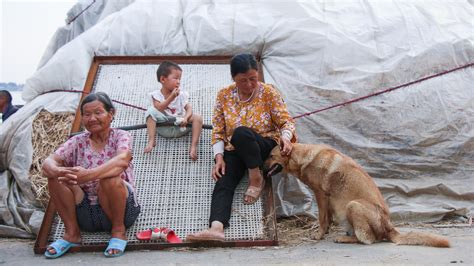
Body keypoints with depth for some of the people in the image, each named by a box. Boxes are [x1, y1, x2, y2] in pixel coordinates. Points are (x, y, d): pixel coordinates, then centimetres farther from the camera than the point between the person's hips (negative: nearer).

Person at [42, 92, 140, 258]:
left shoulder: (120, 136, -6)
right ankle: (72, 232, -2)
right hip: (85, 213, 4)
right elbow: (48, 163, -11)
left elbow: (122, 160, -29)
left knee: (109, 178, -33)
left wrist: (89, 174, -46)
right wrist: (59, 171, -36)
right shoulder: (77, 142, 4)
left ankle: (118, 229, -9)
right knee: (55, 176, -15)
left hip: (118, 209, -3)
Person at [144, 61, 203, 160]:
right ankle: (151, 141, -24)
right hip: (162, 127, -2)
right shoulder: (156, 94, -4)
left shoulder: (181, 95, 2)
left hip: (179, 127, 2)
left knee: (197, 117, -18)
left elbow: (189, 109, -6)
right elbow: (158, 109, -19)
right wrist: (171, 97, -29)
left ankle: (193, 146, -23)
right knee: (151, 110, -24)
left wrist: (186, 118, -28)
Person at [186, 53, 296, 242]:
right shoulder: (224, 95, 0)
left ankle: (256, 178, -16)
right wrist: (219, 157, -11)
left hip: (265, 146, -3)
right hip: (235, 150, 3)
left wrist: (285, 138, -28)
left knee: (241, 133, -36)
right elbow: (218, 130, 2)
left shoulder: (268, 92, -5)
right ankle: (216, 228, -43)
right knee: (223, 183, -26)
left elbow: (286, 121, -5)